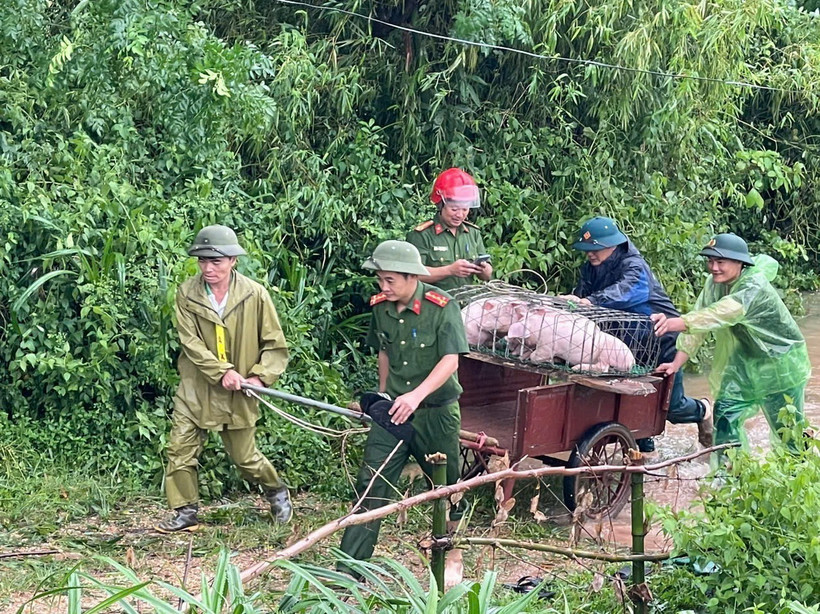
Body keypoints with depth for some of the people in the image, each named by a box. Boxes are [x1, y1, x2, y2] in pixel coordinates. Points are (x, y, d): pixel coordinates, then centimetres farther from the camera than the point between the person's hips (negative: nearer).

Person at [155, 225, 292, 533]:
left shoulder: (255, 295, -10)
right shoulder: (187, 293, -7)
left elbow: (275, 345, -3)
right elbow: (190, 342, -12)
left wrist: (261, 376, -17)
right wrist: (222, 372, -23)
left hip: (238, 393, -1)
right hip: (196, 389, 1)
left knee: (245, 457, 9)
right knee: (180, 451, -1)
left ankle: (277, 492, 37)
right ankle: (185, 514, 15)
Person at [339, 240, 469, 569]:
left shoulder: (442, 307, -16)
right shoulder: (380, 307, 1)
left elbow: (450, 361, -23)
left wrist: (416, 396, -35)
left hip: (436, 412, -4)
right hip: (392, 411, 4)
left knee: (447, 485, 13)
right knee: (371, 484, -5)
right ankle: (347, 571, -4)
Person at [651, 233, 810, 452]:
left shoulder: (754, 288, -31)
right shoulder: (714, 284, -7)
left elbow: (720, 315, -47)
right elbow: (698, 318, -11)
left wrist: (674, 323, -60)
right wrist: (676, 363, -21)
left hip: (779, 363, -6)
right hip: (744, 364, 6)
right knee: (726, 416, -2)